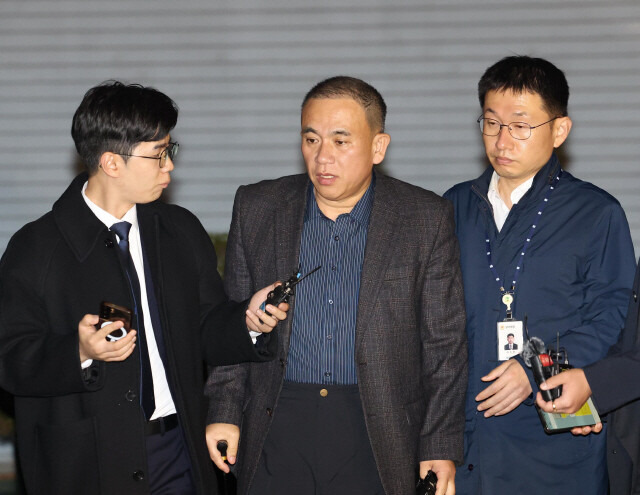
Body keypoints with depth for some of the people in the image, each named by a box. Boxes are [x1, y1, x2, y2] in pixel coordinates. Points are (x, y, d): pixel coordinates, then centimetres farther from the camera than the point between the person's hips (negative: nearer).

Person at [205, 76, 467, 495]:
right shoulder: (257, 208, 5)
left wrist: (441, 449, -3)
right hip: (277, 432, 2)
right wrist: (224, 411, 2)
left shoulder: (426, 219, -1)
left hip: (377, 431, -1)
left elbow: (445, 345, 0)